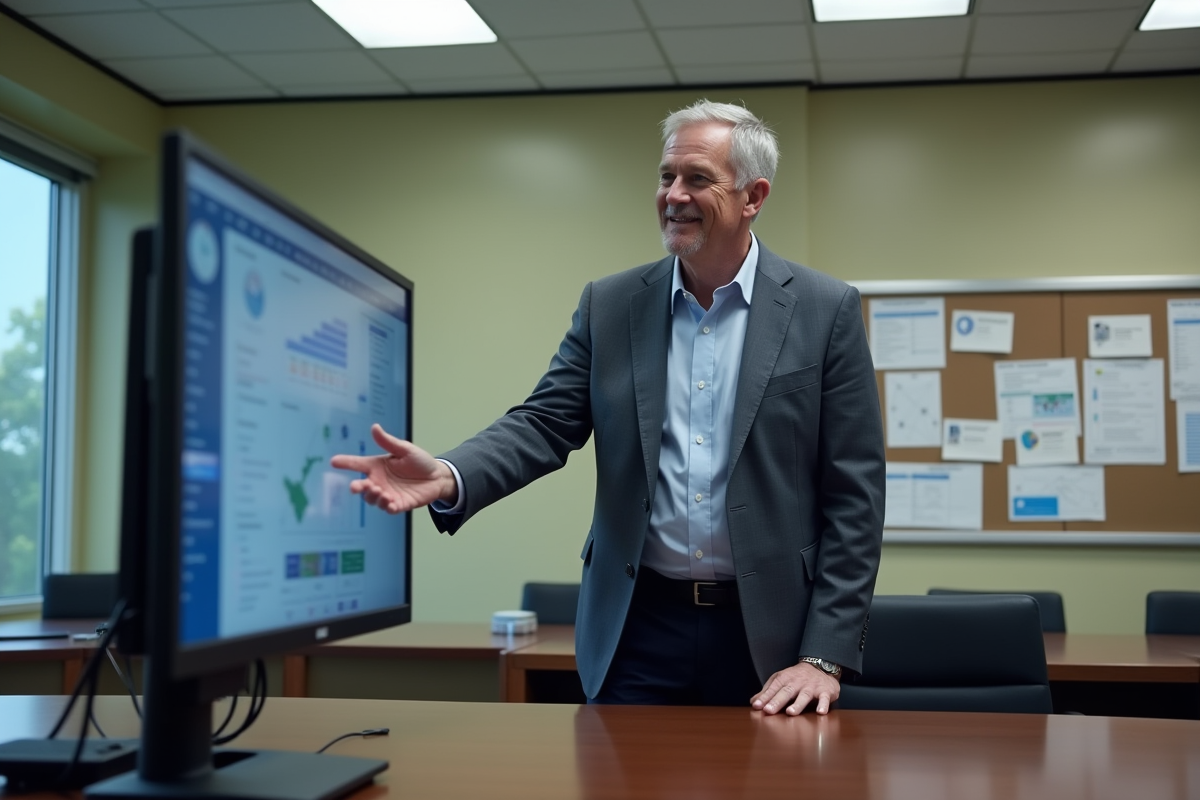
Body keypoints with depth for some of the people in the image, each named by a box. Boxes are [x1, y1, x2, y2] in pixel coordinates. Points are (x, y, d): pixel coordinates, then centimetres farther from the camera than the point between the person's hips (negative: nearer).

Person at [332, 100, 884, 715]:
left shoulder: (826, 311, -3)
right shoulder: (610, 305, 5)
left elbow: (853, 494, -4)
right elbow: (545, 423, -1)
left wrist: (825, 656, -9)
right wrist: (448, 478, -22)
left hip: (768, 639, -1)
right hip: (638, 628, 2)